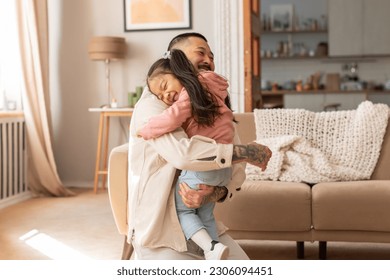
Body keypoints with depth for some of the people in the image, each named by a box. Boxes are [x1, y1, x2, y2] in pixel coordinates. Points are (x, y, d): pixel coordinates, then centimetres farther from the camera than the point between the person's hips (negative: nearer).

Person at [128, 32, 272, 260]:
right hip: (159, 233, -6)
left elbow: (236, 173, 2)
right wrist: (248, 151, -23)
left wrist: (212, 194, -20)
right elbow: (183, 153, -33)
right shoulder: (152, 105, -14)